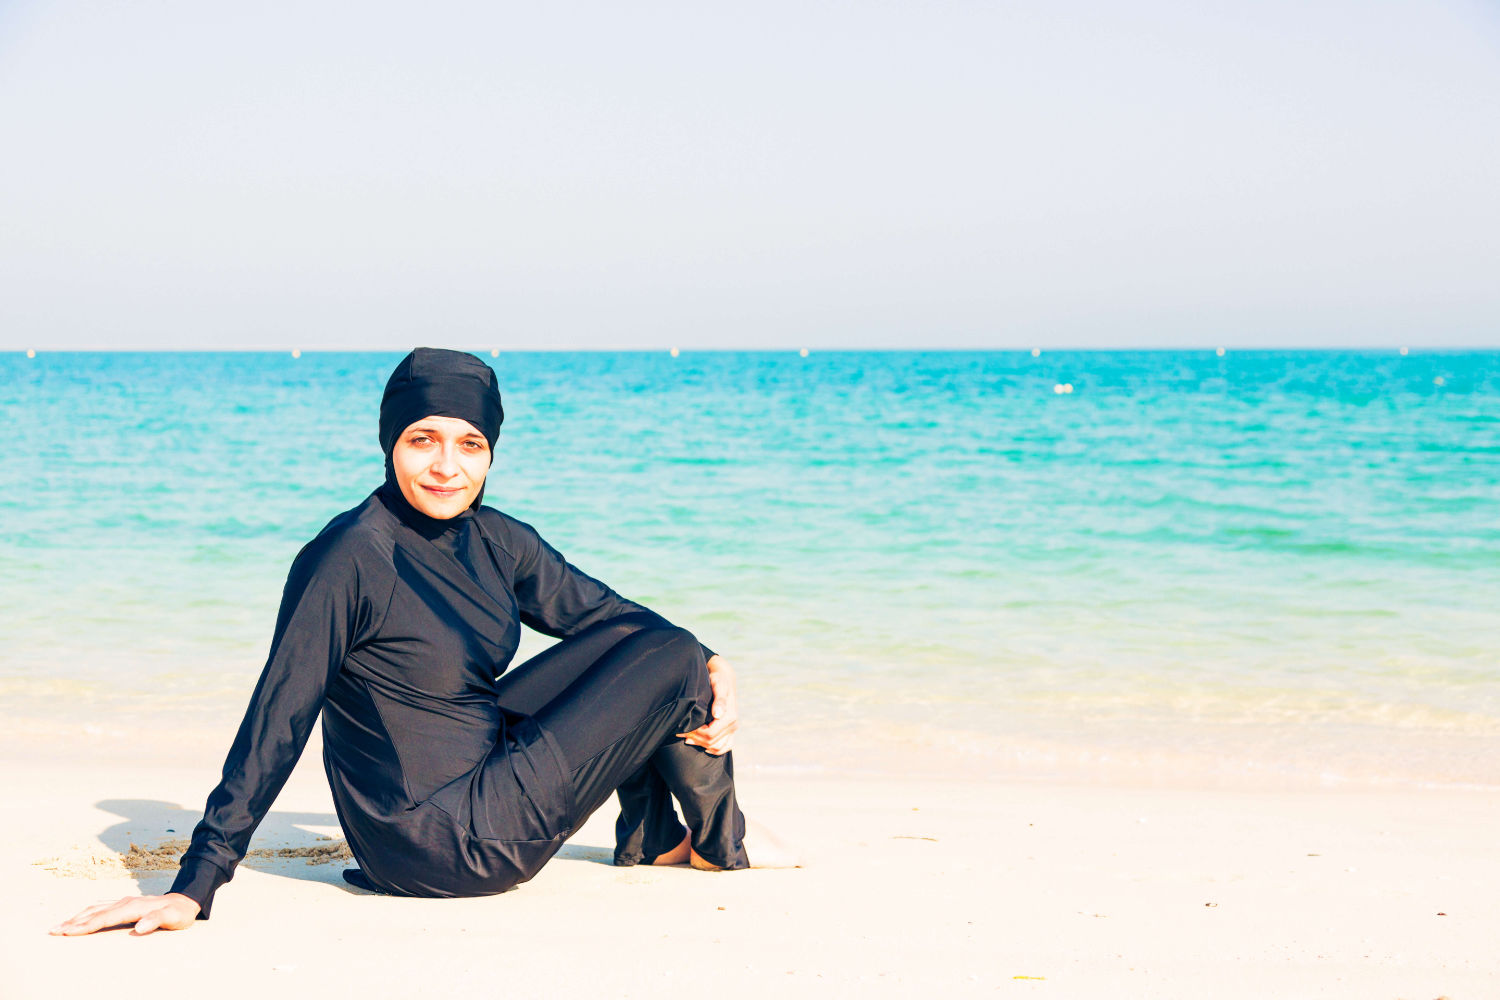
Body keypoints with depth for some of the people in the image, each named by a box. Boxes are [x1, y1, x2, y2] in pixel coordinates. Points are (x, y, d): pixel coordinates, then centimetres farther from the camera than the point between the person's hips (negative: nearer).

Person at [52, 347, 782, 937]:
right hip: (442, 850, -8)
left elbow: (603, 611, 12)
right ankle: (721, 846, 18)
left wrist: (712, 670, -4)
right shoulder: (350, 558, -22)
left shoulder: (495, 541, 2)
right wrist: (195, 886, -23)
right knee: (668, 660, -8)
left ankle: (653, 837, 22)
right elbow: (277, 721, -23)